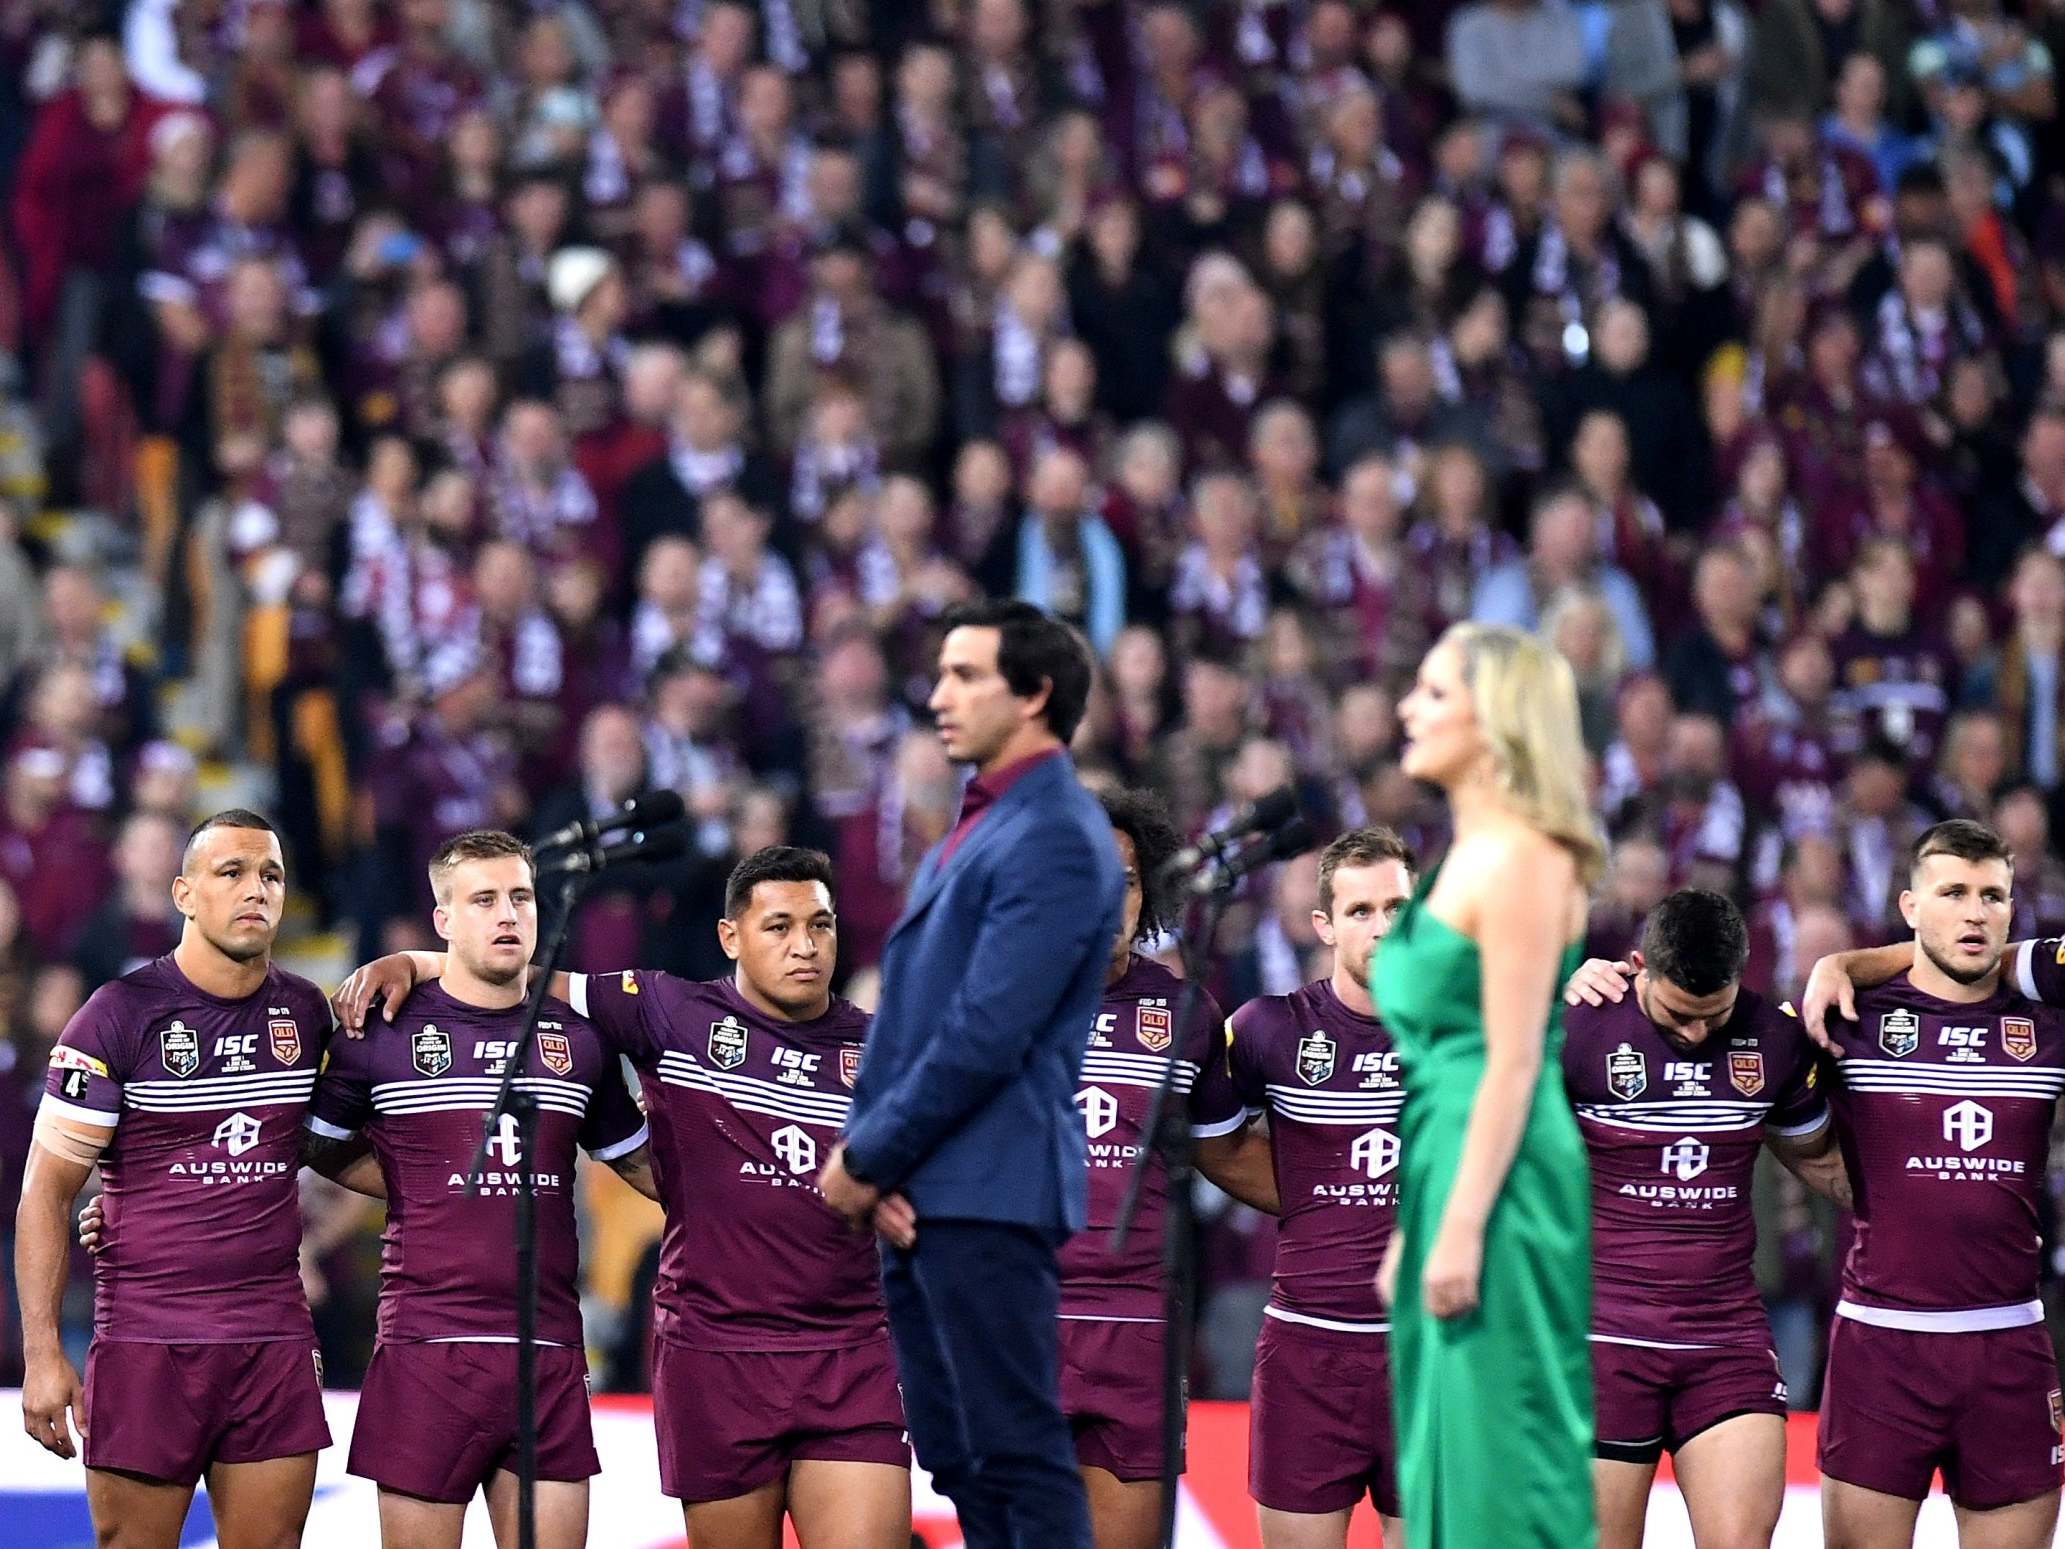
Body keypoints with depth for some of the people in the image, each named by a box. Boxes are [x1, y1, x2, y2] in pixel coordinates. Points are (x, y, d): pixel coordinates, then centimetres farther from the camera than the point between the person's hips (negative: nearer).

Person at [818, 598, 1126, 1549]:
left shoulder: (1055, 839, -12)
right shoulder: (977, 825, 19)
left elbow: (987, 1033, -18)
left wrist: (870, 1157, -12)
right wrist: (864, 1147, 4)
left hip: (987, 1189, -10)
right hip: (923, 1190, 10)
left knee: (1018, 1453, -8)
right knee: (959, 1459, 10)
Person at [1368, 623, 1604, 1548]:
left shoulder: (1520, 859, -12)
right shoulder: (1466, 856, 17)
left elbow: (1513, 1062, -17)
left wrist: (1463, 1228, -20)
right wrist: (1413, 1223, 19)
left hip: (1500, 1181, -10)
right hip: (1447, 1164, 10)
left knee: (1501, 1455, -8)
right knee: (1451, 1450, 10)